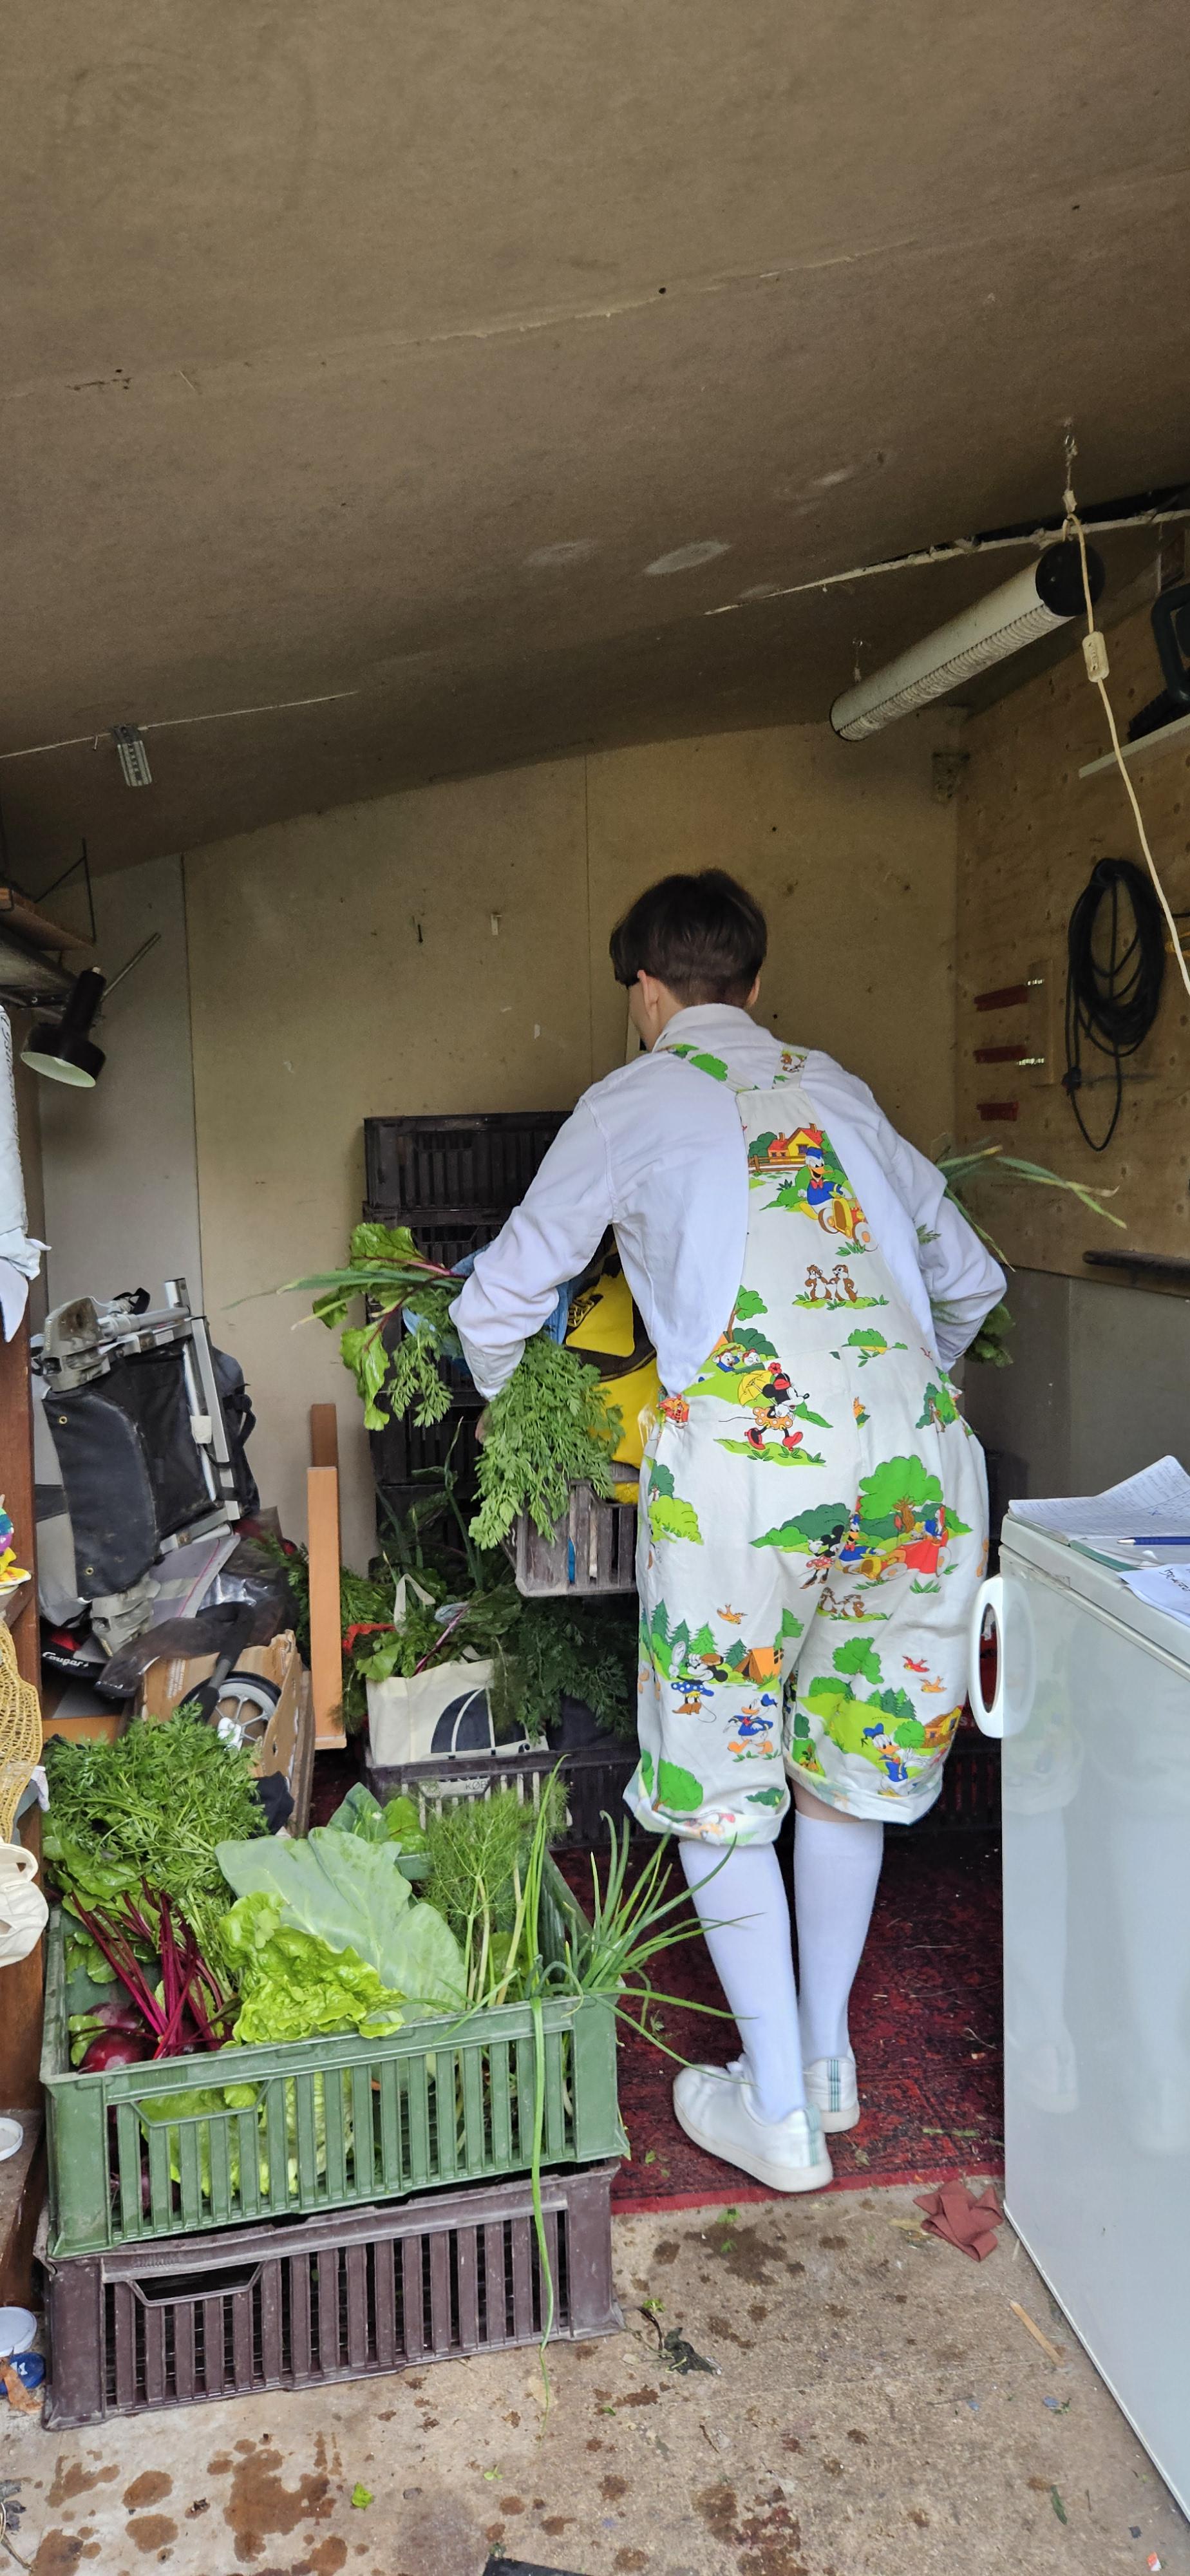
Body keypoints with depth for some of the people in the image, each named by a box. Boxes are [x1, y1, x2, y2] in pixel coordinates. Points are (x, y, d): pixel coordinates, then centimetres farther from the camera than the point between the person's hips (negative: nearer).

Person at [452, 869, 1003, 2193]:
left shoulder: (632, 1102, 11)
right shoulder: (837, 1090, 22)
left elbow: (499, 1300, 16)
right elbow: (971, 1280, 29)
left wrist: (509, 1415, 36)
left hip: (744, 1459, -5)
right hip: (921, 1459, 5)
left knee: (718, 1783, 14)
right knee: (854, 1761, 21)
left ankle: (778, 2109, 22)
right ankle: (827, 2058, 36)